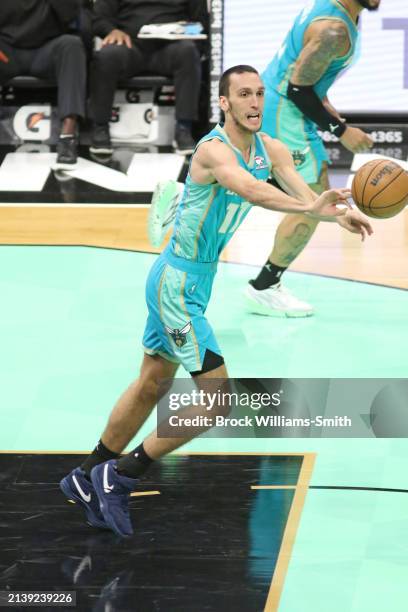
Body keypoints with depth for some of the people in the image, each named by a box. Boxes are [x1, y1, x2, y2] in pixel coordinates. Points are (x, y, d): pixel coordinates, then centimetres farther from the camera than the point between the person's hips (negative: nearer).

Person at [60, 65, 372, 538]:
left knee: (152, 383, 21)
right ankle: (120, 477, -1)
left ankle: (86, 480, 35)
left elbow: (303, 192, -13)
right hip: (178, 283, -10)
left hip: (189, 282, 10)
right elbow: (248, 189, -45)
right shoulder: (214, 149, -25)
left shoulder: (270, 149, 1)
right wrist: (310, 208, -60)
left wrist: (339, 215, -35)